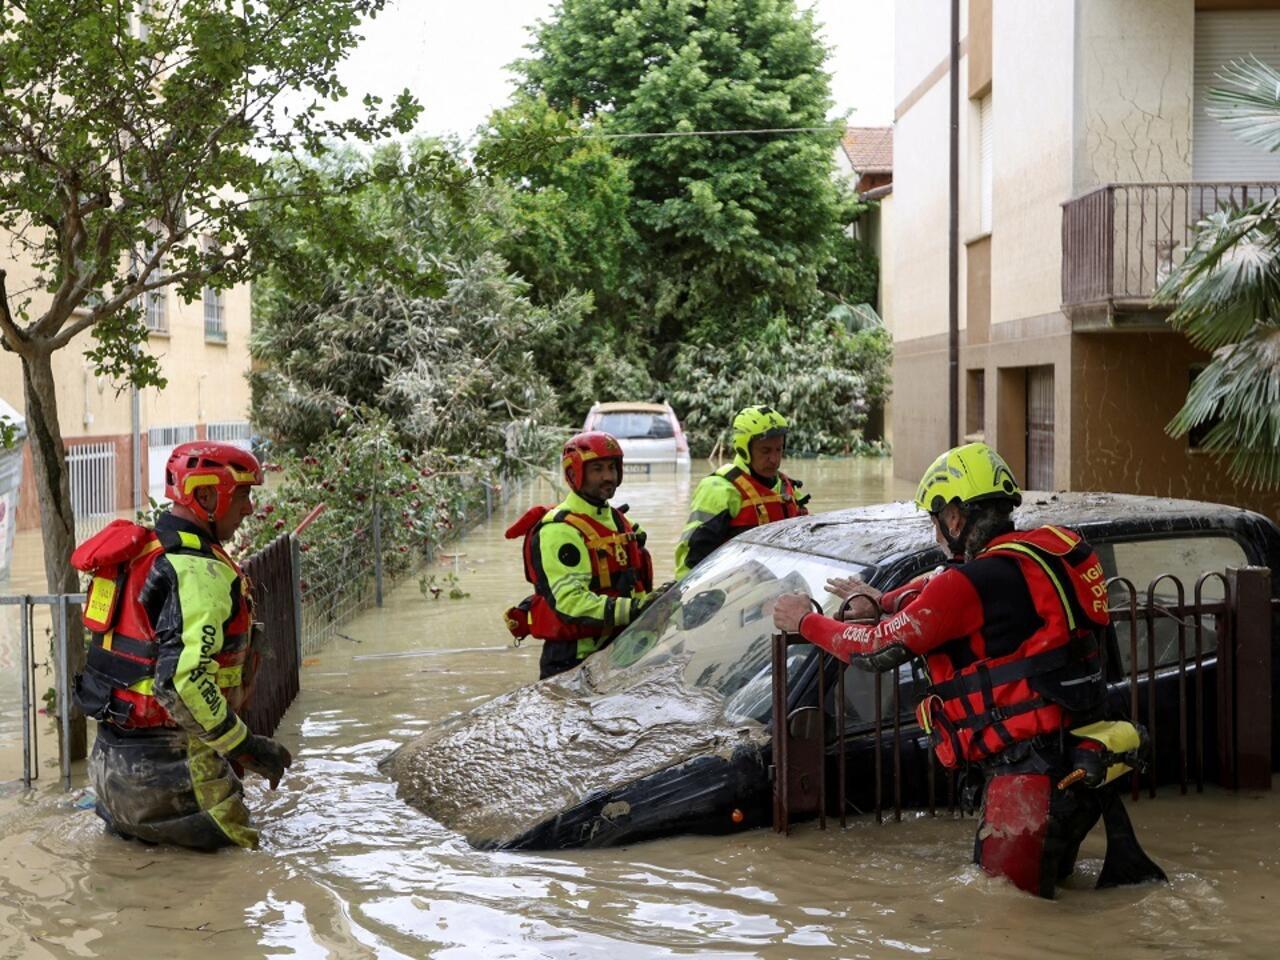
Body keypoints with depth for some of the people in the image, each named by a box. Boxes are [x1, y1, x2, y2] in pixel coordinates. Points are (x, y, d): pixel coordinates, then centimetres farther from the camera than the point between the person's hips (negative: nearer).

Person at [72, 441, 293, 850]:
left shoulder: (144, 549, 9)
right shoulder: (201, 574, -21)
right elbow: (182, 681, -29)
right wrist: (245, 745, -20)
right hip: (164, 752, -9)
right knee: (232, 838, -1)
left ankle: (119, 809, 11)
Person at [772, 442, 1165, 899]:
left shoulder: (973, 585, -17)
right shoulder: (1047, 549, 8)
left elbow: (879, 649, -9)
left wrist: (806, 621, 6)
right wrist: (881, 602, 25)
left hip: (1031, 769, -9)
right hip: (1075, 753, 9)